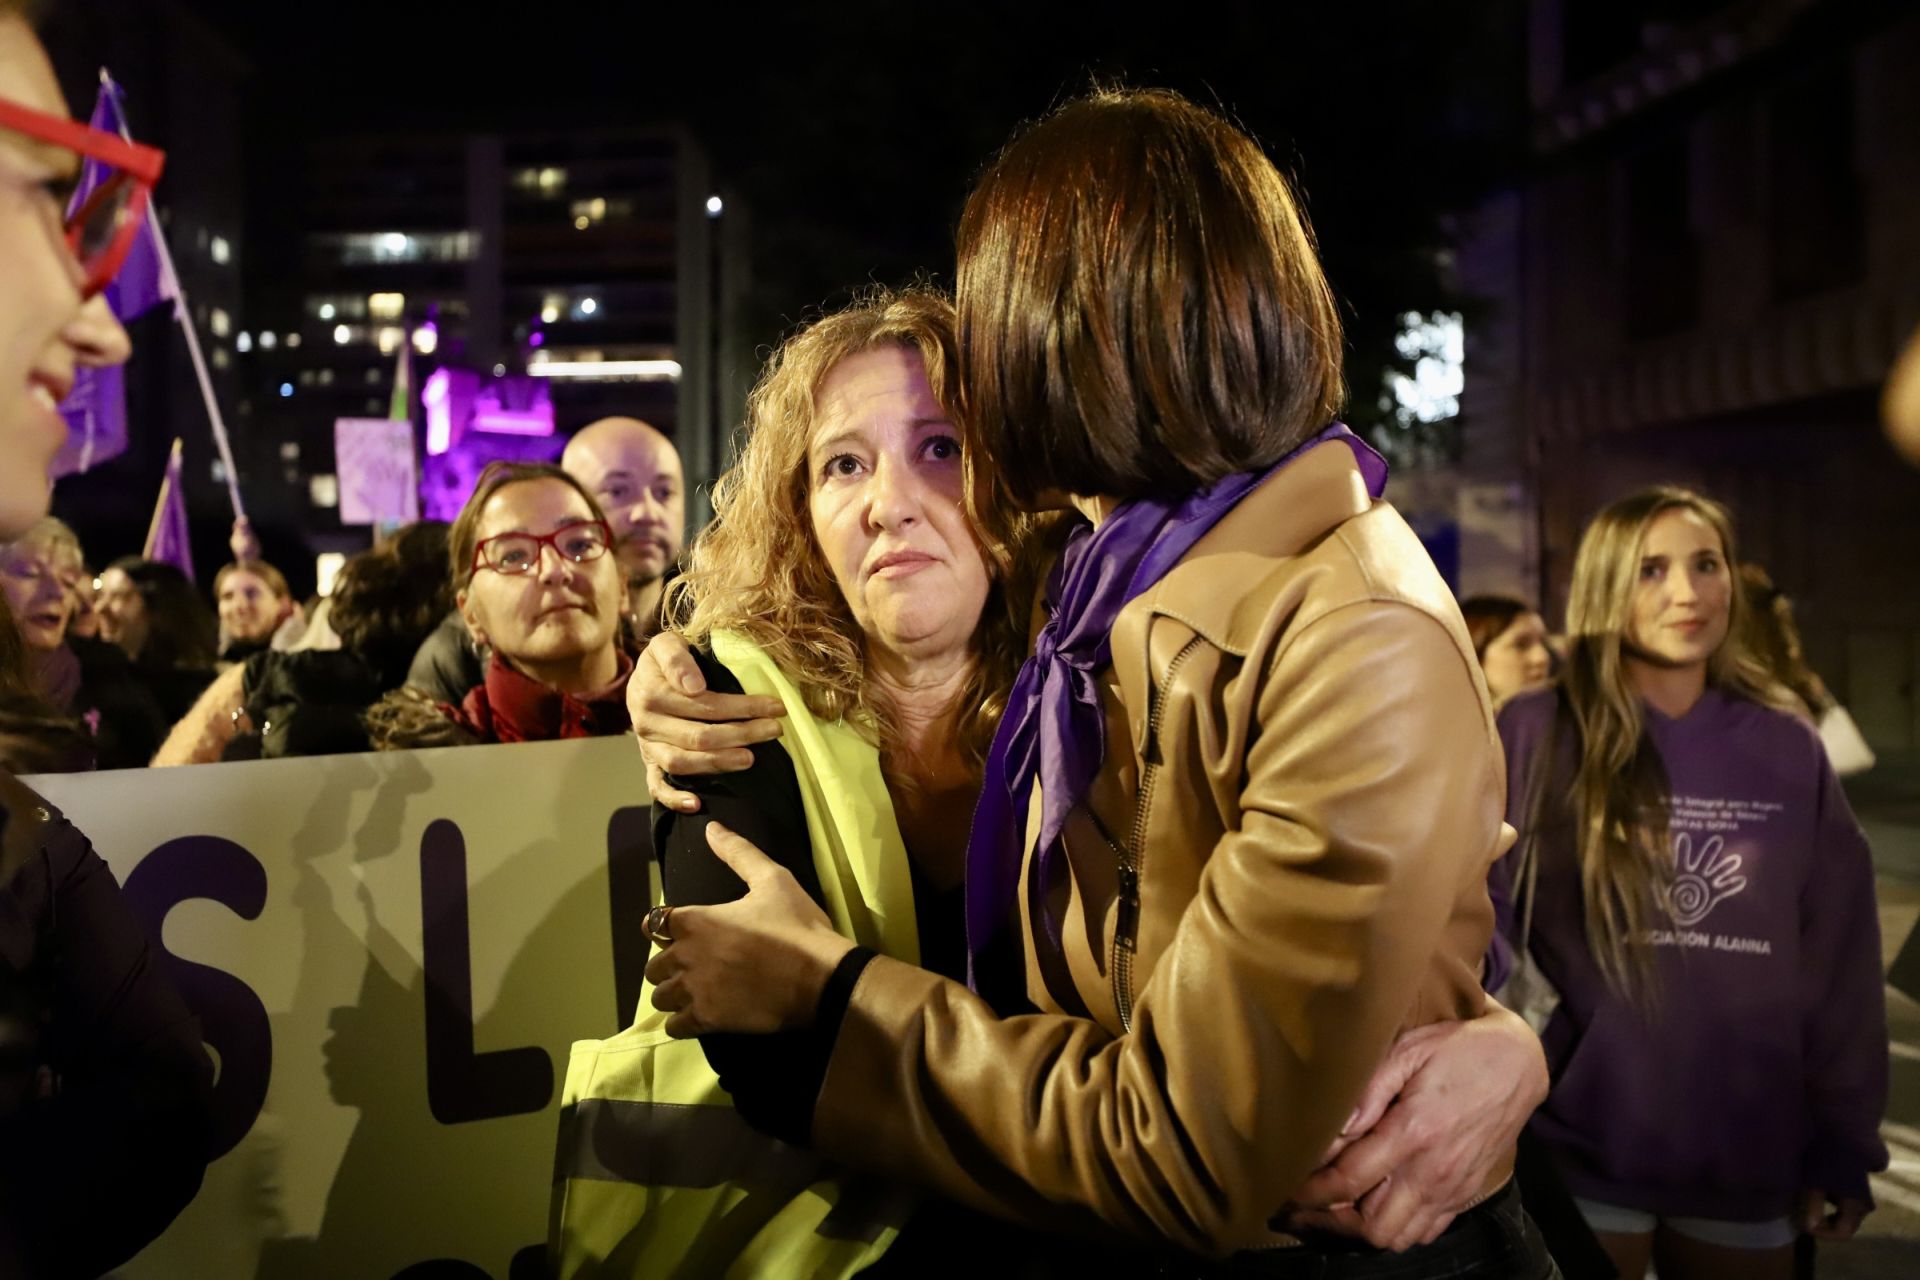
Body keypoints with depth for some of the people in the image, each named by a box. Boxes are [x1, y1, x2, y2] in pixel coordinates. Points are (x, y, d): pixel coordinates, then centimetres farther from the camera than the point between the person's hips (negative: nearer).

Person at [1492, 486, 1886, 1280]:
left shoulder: (1788, 750, 2)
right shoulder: (1534, 737, -8)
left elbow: (1840, 960, 5)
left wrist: (1844, 1145, 5)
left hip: (1749, 1156, 4)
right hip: (1583, 1152, -3)